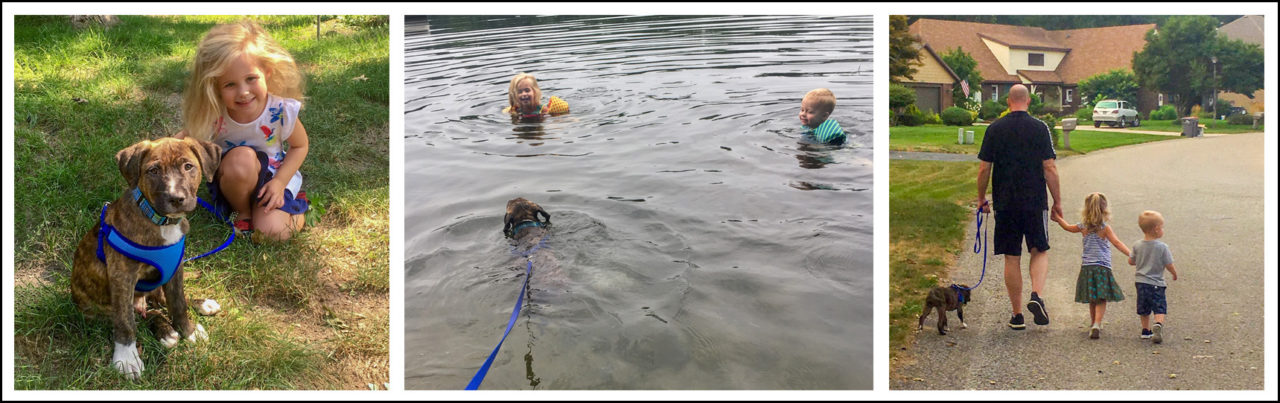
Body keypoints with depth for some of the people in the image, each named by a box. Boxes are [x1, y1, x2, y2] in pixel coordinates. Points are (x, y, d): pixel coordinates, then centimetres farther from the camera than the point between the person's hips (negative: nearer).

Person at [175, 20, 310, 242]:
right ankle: (242, 211, -7)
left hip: (272, 174, 0)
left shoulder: (281, 110, -23)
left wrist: (280, 182, -16)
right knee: (241, 157, -35)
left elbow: (300, 146, -7)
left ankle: (294, 202, 11)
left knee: (272, 231, -23)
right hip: (231, 178, 0)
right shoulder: (212, 115, -24)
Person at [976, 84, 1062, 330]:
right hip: (1035, 202, -1)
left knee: (1011, 258, 6)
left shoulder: (995, 129, 0)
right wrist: (1057, 202, 4)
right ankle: (1036, 296, -11)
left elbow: (984, 169, -1)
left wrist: (981, 199, 12)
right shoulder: (1040, 128, -3)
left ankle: (1017, 316, 10)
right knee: (1040, 252, 13)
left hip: (1005, 203, 1)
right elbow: (1050, 168, -5)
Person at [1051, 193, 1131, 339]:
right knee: (1101, 300, -4)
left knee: (1092, 300, 15)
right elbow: (1117, 243, -16)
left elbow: (1068, 227, 24)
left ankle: (1093, 324, 25)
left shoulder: (1083, 227, 5)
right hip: (1102, 267, -4)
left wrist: (1058, 219, 41)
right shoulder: (1105, 228, -6)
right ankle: (1096, 324, -20)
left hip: (1086, 266, 4)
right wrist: (1131, 254, -20)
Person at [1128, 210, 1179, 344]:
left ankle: (1146, 330, 26)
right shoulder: (1162, 247, -14)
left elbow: (1131, 261, 8)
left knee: (1144, 309, 17)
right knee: (1160, 308, -2)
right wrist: (1175, 273, 12)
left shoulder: (1137, 245, -2)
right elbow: (1169, 266, -8)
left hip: (1141, 282, 4)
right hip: (1156, 283, -4)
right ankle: (1158, 324, -27)